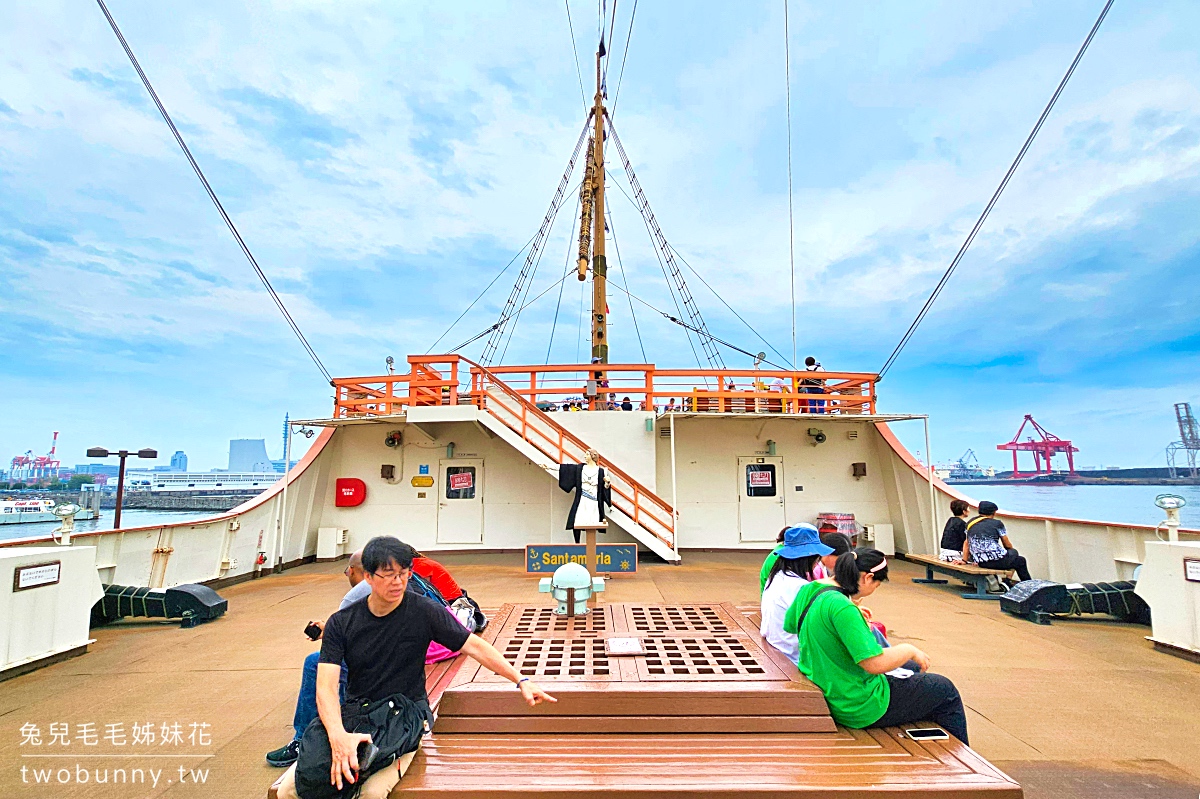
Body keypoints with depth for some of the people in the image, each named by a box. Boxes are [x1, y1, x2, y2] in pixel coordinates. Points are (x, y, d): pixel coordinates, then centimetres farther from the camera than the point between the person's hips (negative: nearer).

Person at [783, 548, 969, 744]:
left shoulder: (808, 590, -3)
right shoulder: (841, 607, -30)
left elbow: (789, 625, 15)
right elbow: (876, 663, -31)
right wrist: (909, 650, -11)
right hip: (858, 709, -9)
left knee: (912, 668, 28)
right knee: (946, 690, 12)